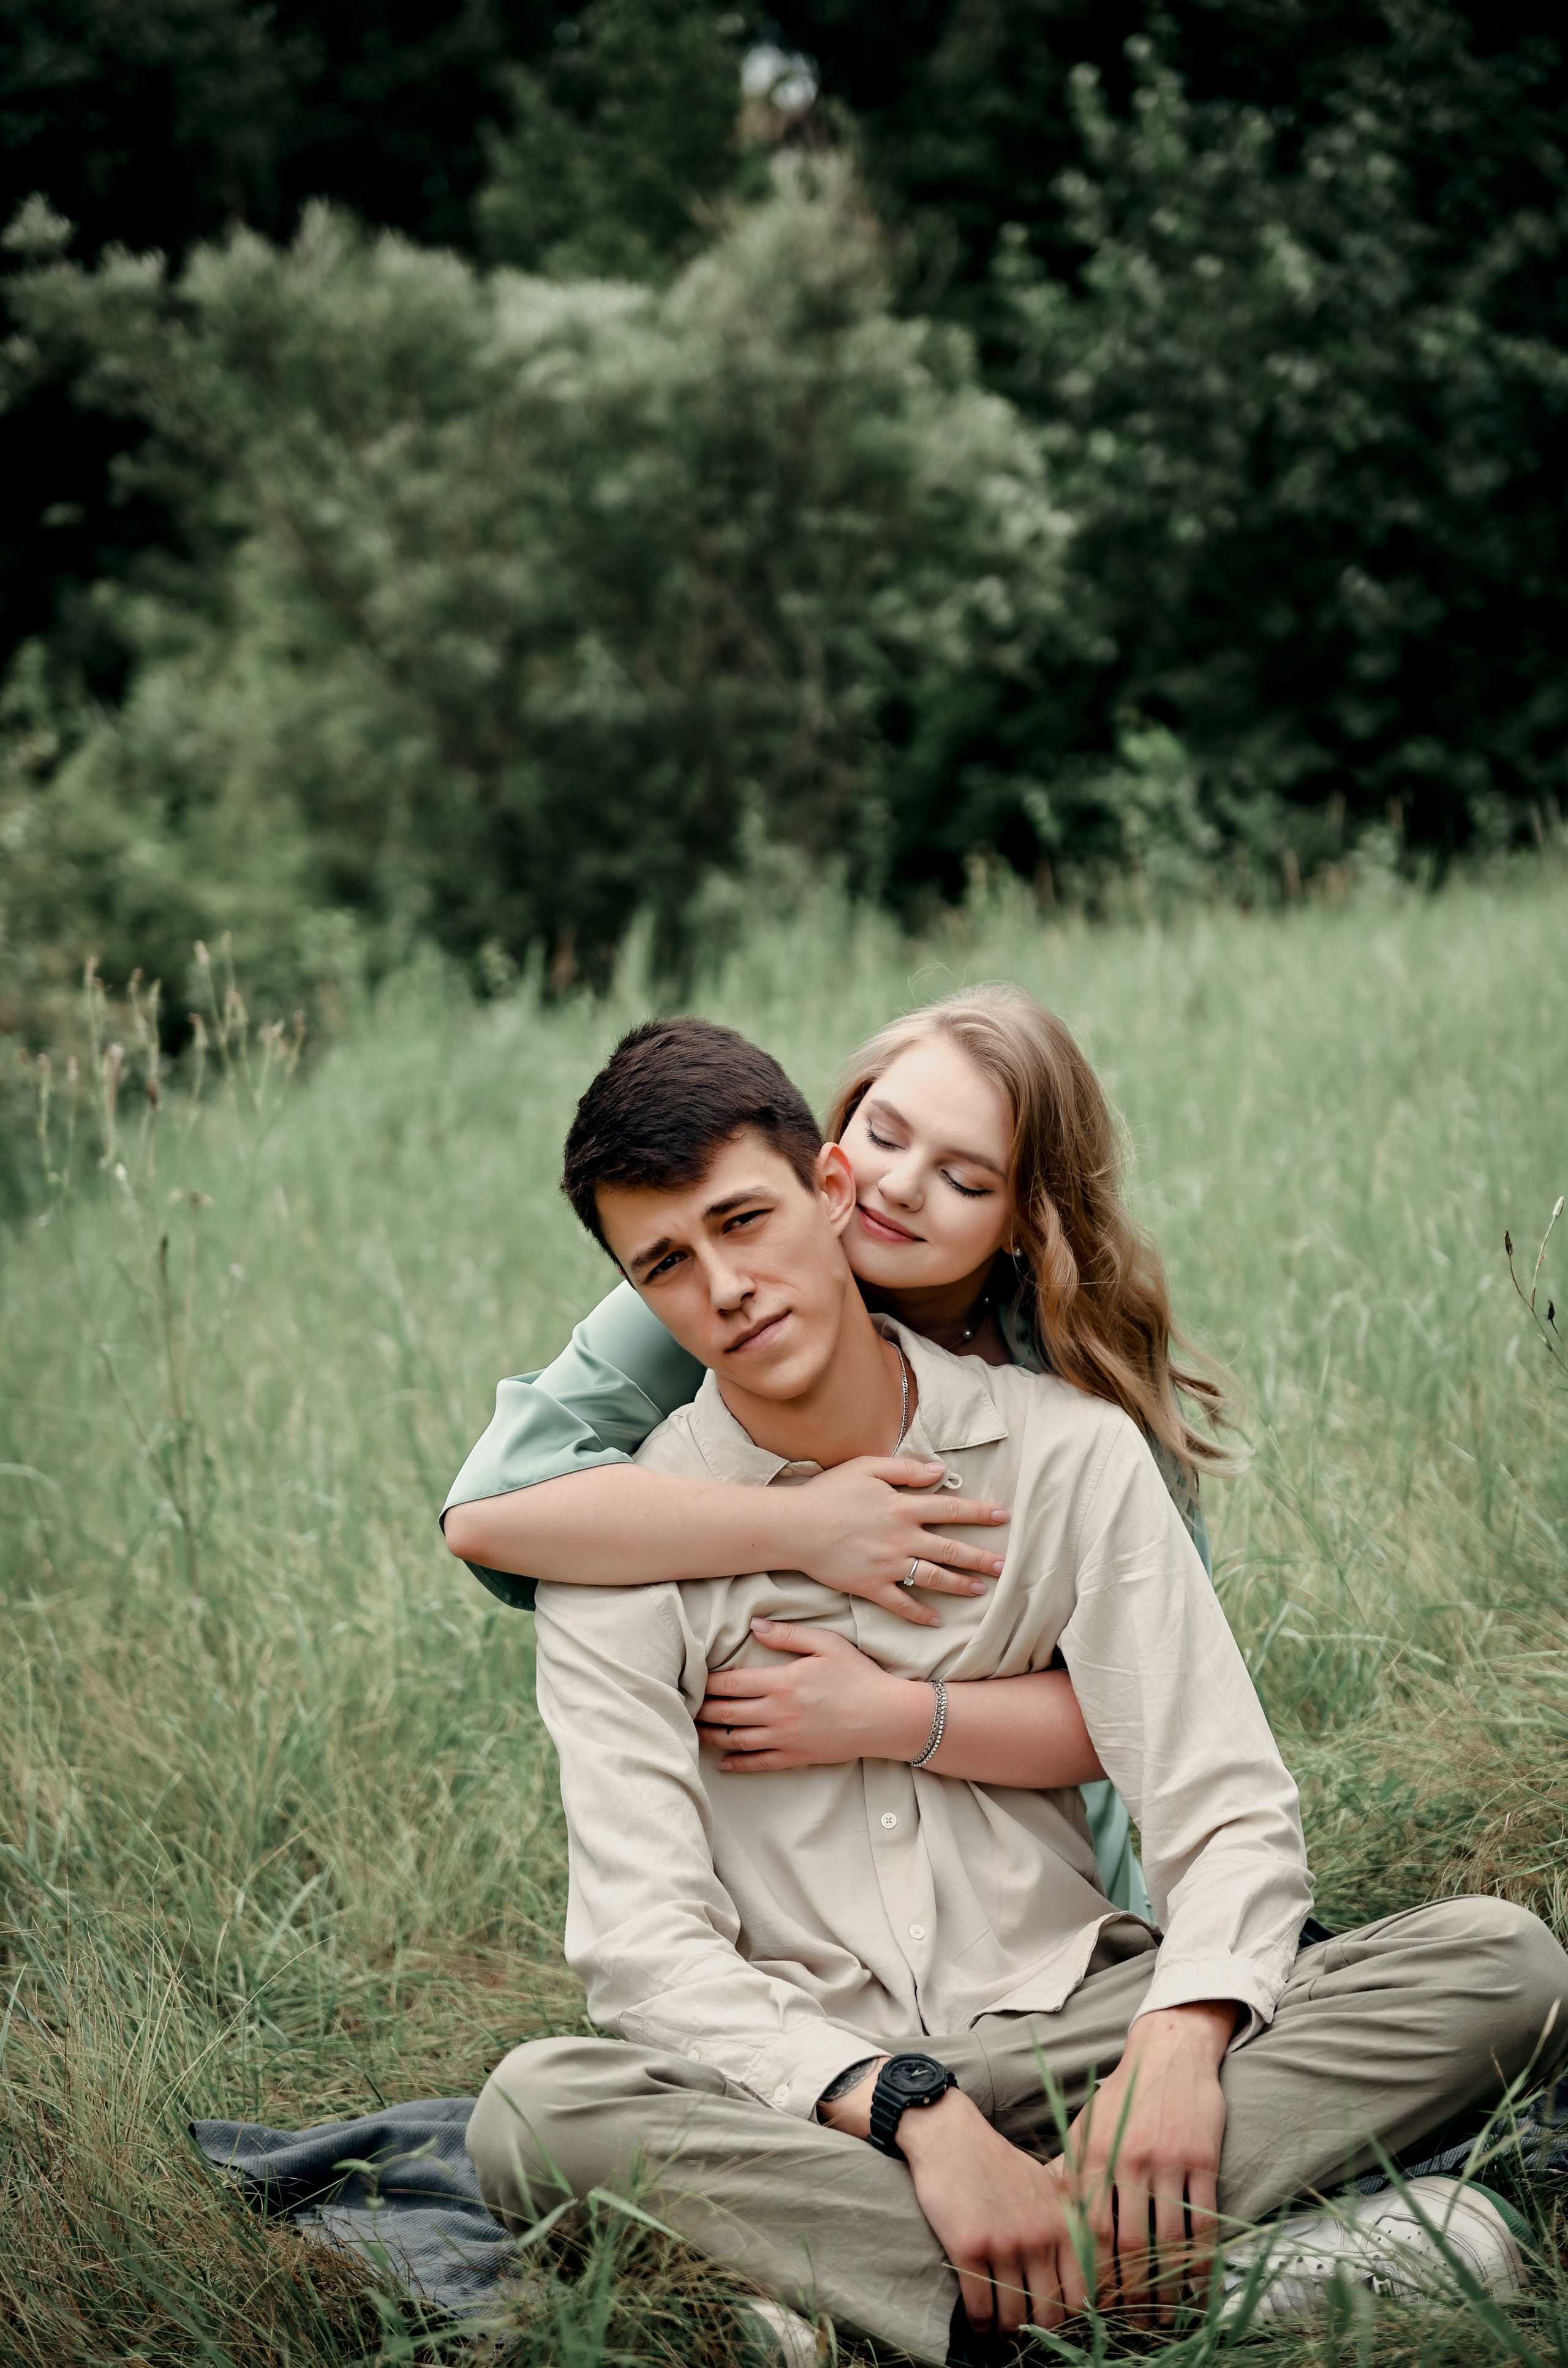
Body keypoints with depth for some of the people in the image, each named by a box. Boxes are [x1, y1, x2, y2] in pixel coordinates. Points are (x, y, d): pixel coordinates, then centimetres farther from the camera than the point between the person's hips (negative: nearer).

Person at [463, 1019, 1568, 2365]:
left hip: (1064, 2025, 2)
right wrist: (914, 2112, -29)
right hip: (796, 2078, -2)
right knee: (539, 2113, -34)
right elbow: (646, 1942, -13)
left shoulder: (1068, 1454, 1)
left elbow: (1231, 1815, -4)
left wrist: (1177, 2042, -26)